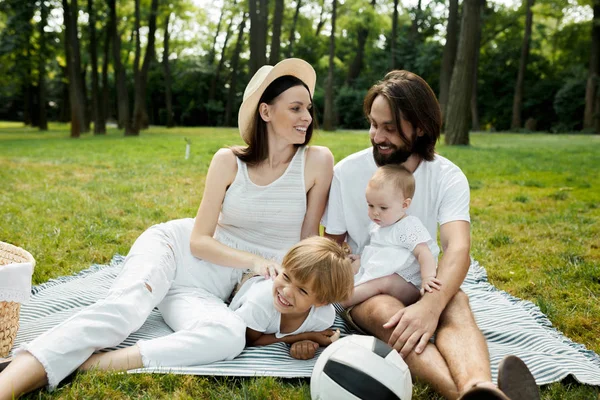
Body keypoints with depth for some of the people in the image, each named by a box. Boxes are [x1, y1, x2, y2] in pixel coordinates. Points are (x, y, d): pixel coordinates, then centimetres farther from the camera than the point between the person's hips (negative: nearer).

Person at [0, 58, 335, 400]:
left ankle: (90, 365, -35)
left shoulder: (317, 161, -5)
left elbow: (309, 242, 2)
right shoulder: (228, 161, -4)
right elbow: (199, 241, -5)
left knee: (230, 335, -36)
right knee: (123, 307, -33)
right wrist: (253, 259, -20)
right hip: (176, 246, 0)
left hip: (217, 285, 0)